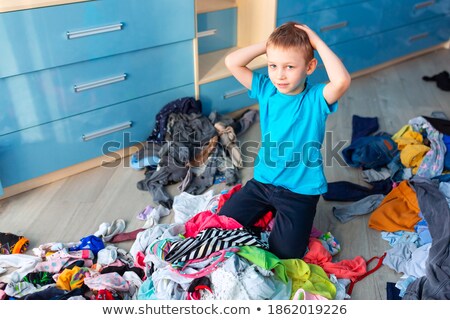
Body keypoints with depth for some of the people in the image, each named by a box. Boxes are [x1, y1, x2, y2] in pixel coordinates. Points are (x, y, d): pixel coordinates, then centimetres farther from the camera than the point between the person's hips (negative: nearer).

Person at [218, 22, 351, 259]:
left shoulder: (316, 98, -15)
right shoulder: (266, 89, -2)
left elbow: (342, 81, -36)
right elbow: (231, 62, -7)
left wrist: (317, 42, -25)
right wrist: (267, 44, -12)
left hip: (300, 191, -4)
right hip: (263, 181, 4)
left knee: (284, 253, -9)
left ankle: (291, 220, 20)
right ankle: (270, 213, 24)